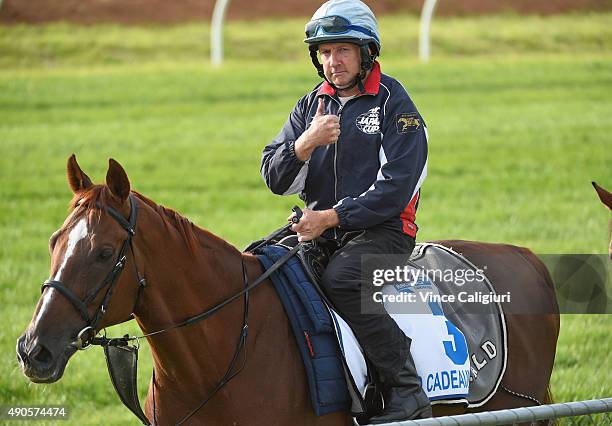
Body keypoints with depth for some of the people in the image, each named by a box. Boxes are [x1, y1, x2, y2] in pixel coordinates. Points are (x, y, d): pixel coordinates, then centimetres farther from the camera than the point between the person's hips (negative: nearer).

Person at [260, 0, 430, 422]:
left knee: (340, 279, -35)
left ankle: (407, 390, -30)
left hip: (381, 230, -6)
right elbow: (276, 179, 5)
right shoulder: (311, 105, 13)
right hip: (319, 229, 7)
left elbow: (395, 187, -14)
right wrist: (307, 143, -14)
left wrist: (332, 216, -20)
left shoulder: (393, 104, -5)